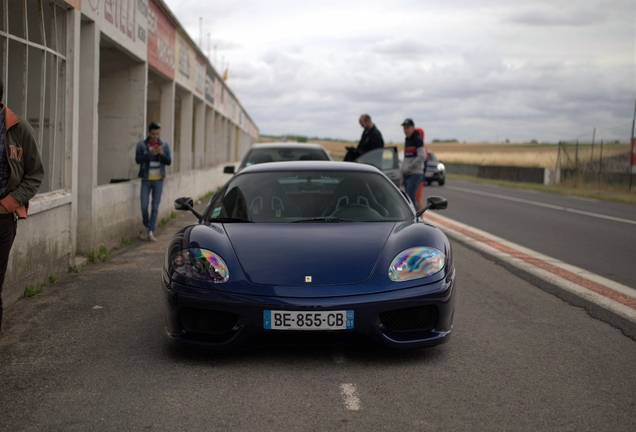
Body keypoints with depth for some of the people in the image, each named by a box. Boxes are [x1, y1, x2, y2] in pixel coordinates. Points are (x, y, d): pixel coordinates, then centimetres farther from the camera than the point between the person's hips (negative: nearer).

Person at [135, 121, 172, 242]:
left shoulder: (164, 145, 3)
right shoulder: (141, 145, -1)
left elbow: (169, 161, 0)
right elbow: (138, 159, -11)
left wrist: (162, 154, -18)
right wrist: (150, 153, -24)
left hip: (158, 180, 1)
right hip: (146, 180, -1)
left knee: (155, 207, -1)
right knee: (144, 206, -3)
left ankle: (151, 231, 1)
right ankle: (147, 226, 21)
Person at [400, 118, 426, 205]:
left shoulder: (417, 139, -8)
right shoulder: (407, 140, 16)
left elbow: (422, 157, -18)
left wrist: (408, 168, -16)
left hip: (415, 173, -8)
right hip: (407, 174, 8)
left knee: (410, 198, -17)